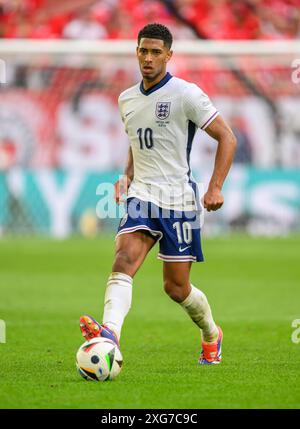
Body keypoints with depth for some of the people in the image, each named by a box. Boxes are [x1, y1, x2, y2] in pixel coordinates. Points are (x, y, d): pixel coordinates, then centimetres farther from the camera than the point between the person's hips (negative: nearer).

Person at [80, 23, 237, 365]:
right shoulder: (126, 100, 11)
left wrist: (216, 187, -15)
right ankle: (110, 333, -41)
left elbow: (226, 138, -5)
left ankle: (211, 334, 31)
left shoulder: (186, 94, -8)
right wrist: (127, 177, 9)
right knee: (124, 259, -23)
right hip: (141, 196, 4)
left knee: (176, 287, 2)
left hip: (178, 198, -4)